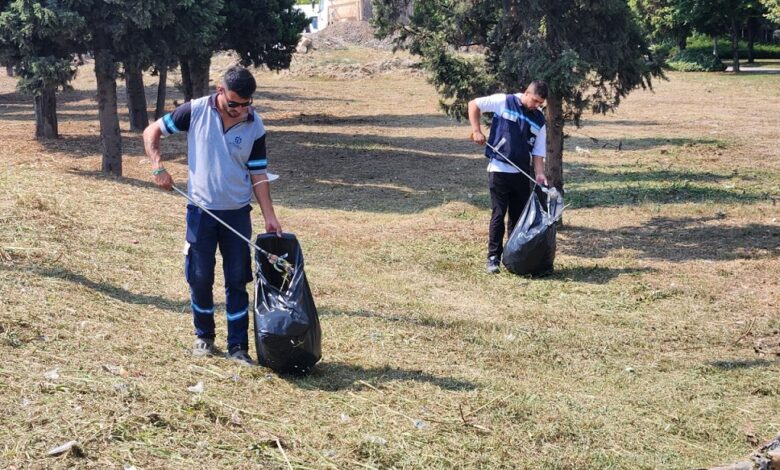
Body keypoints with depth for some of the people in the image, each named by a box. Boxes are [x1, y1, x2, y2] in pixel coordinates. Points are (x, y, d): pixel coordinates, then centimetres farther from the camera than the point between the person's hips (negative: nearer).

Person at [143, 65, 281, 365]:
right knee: (199, 278, 7)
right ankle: (204, 336, 27)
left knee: (237, 281, 4)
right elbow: (152, 132, 1)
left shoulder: (255, 126, -6)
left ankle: (238, 346, 12)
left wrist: (269, 216, -6)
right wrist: (158, 166, -13)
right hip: (201, 210, 0)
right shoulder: (196, 111, -9)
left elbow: (258, 175, 0)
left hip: (237, 213, 1)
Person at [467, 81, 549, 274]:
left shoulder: (539, 120, 7)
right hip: (499, 170, -5)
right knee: (498, 215, -3)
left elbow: (538, 151, 8)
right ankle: (493, 257, 4)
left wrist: (539, 174, -6)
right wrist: (477, 131, -9)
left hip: (522, 173, 5)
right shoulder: (504, 102, -5)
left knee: (520, 216, 9)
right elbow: (473, 104, -1)